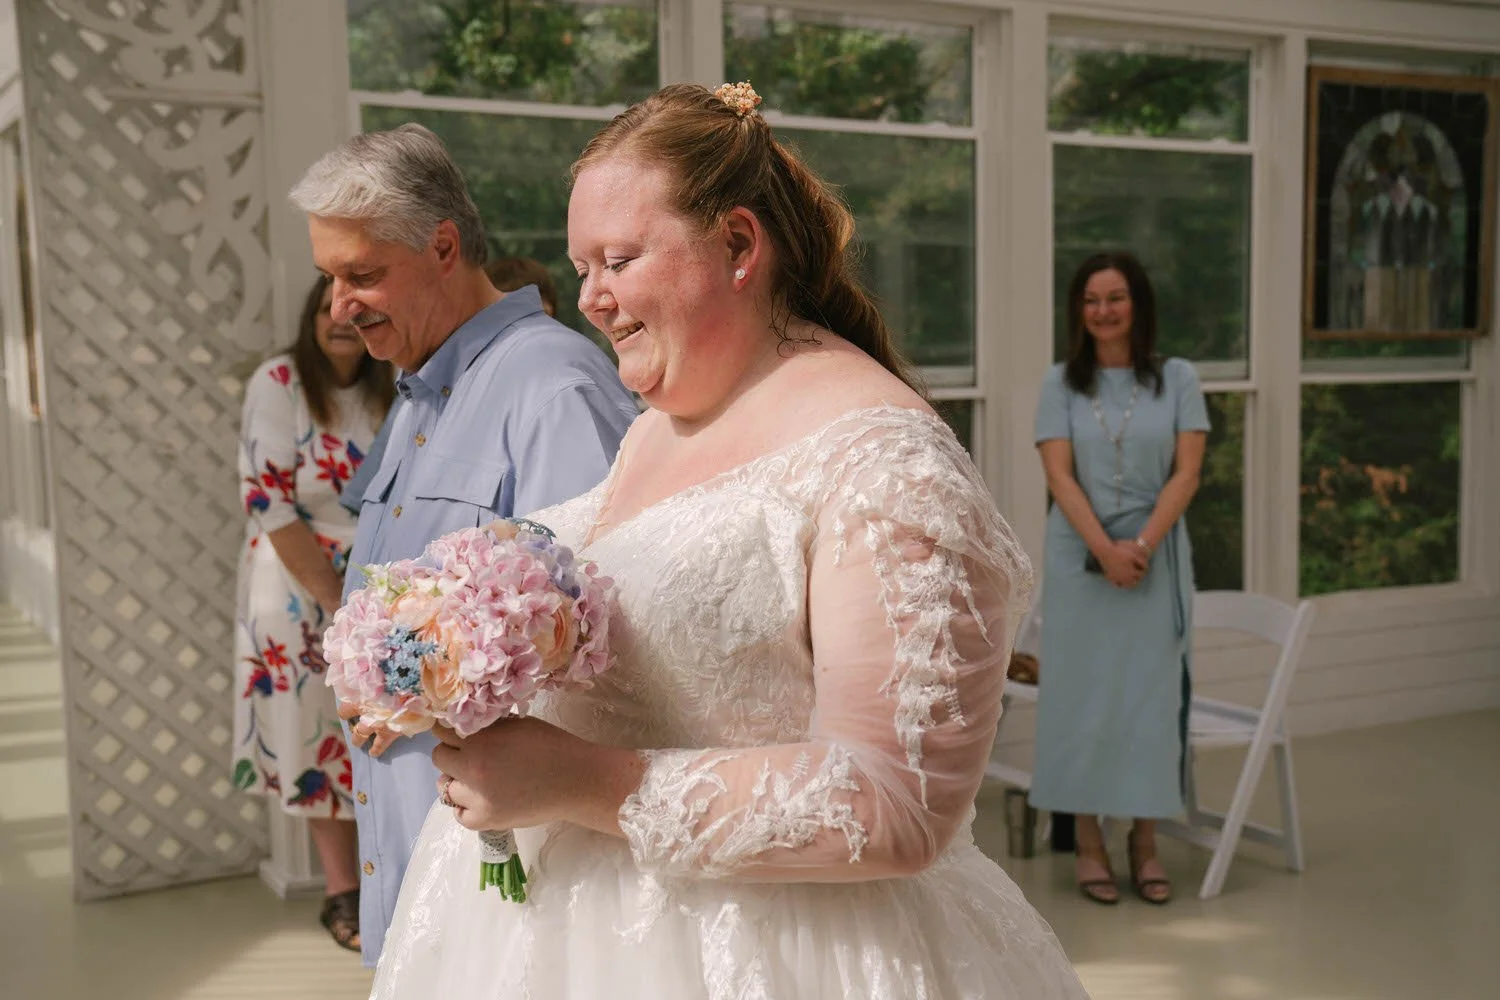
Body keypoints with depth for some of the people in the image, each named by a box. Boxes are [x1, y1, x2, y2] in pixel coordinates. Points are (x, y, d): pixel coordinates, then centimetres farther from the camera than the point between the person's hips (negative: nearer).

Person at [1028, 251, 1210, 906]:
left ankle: (1145, 842, 13)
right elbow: (1059, 475, -5)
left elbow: (1186, 472, -3)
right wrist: (1106, 550, -17)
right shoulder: (1061, 383, 3)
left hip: (1157, 559, 0)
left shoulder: (1177, 379, 3)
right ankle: (1086, 842, 11)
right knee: (1081, 694, 2)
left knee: (1152, 694, 2)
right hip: (1080, 558, 0)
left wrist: (1142, 546, -15)